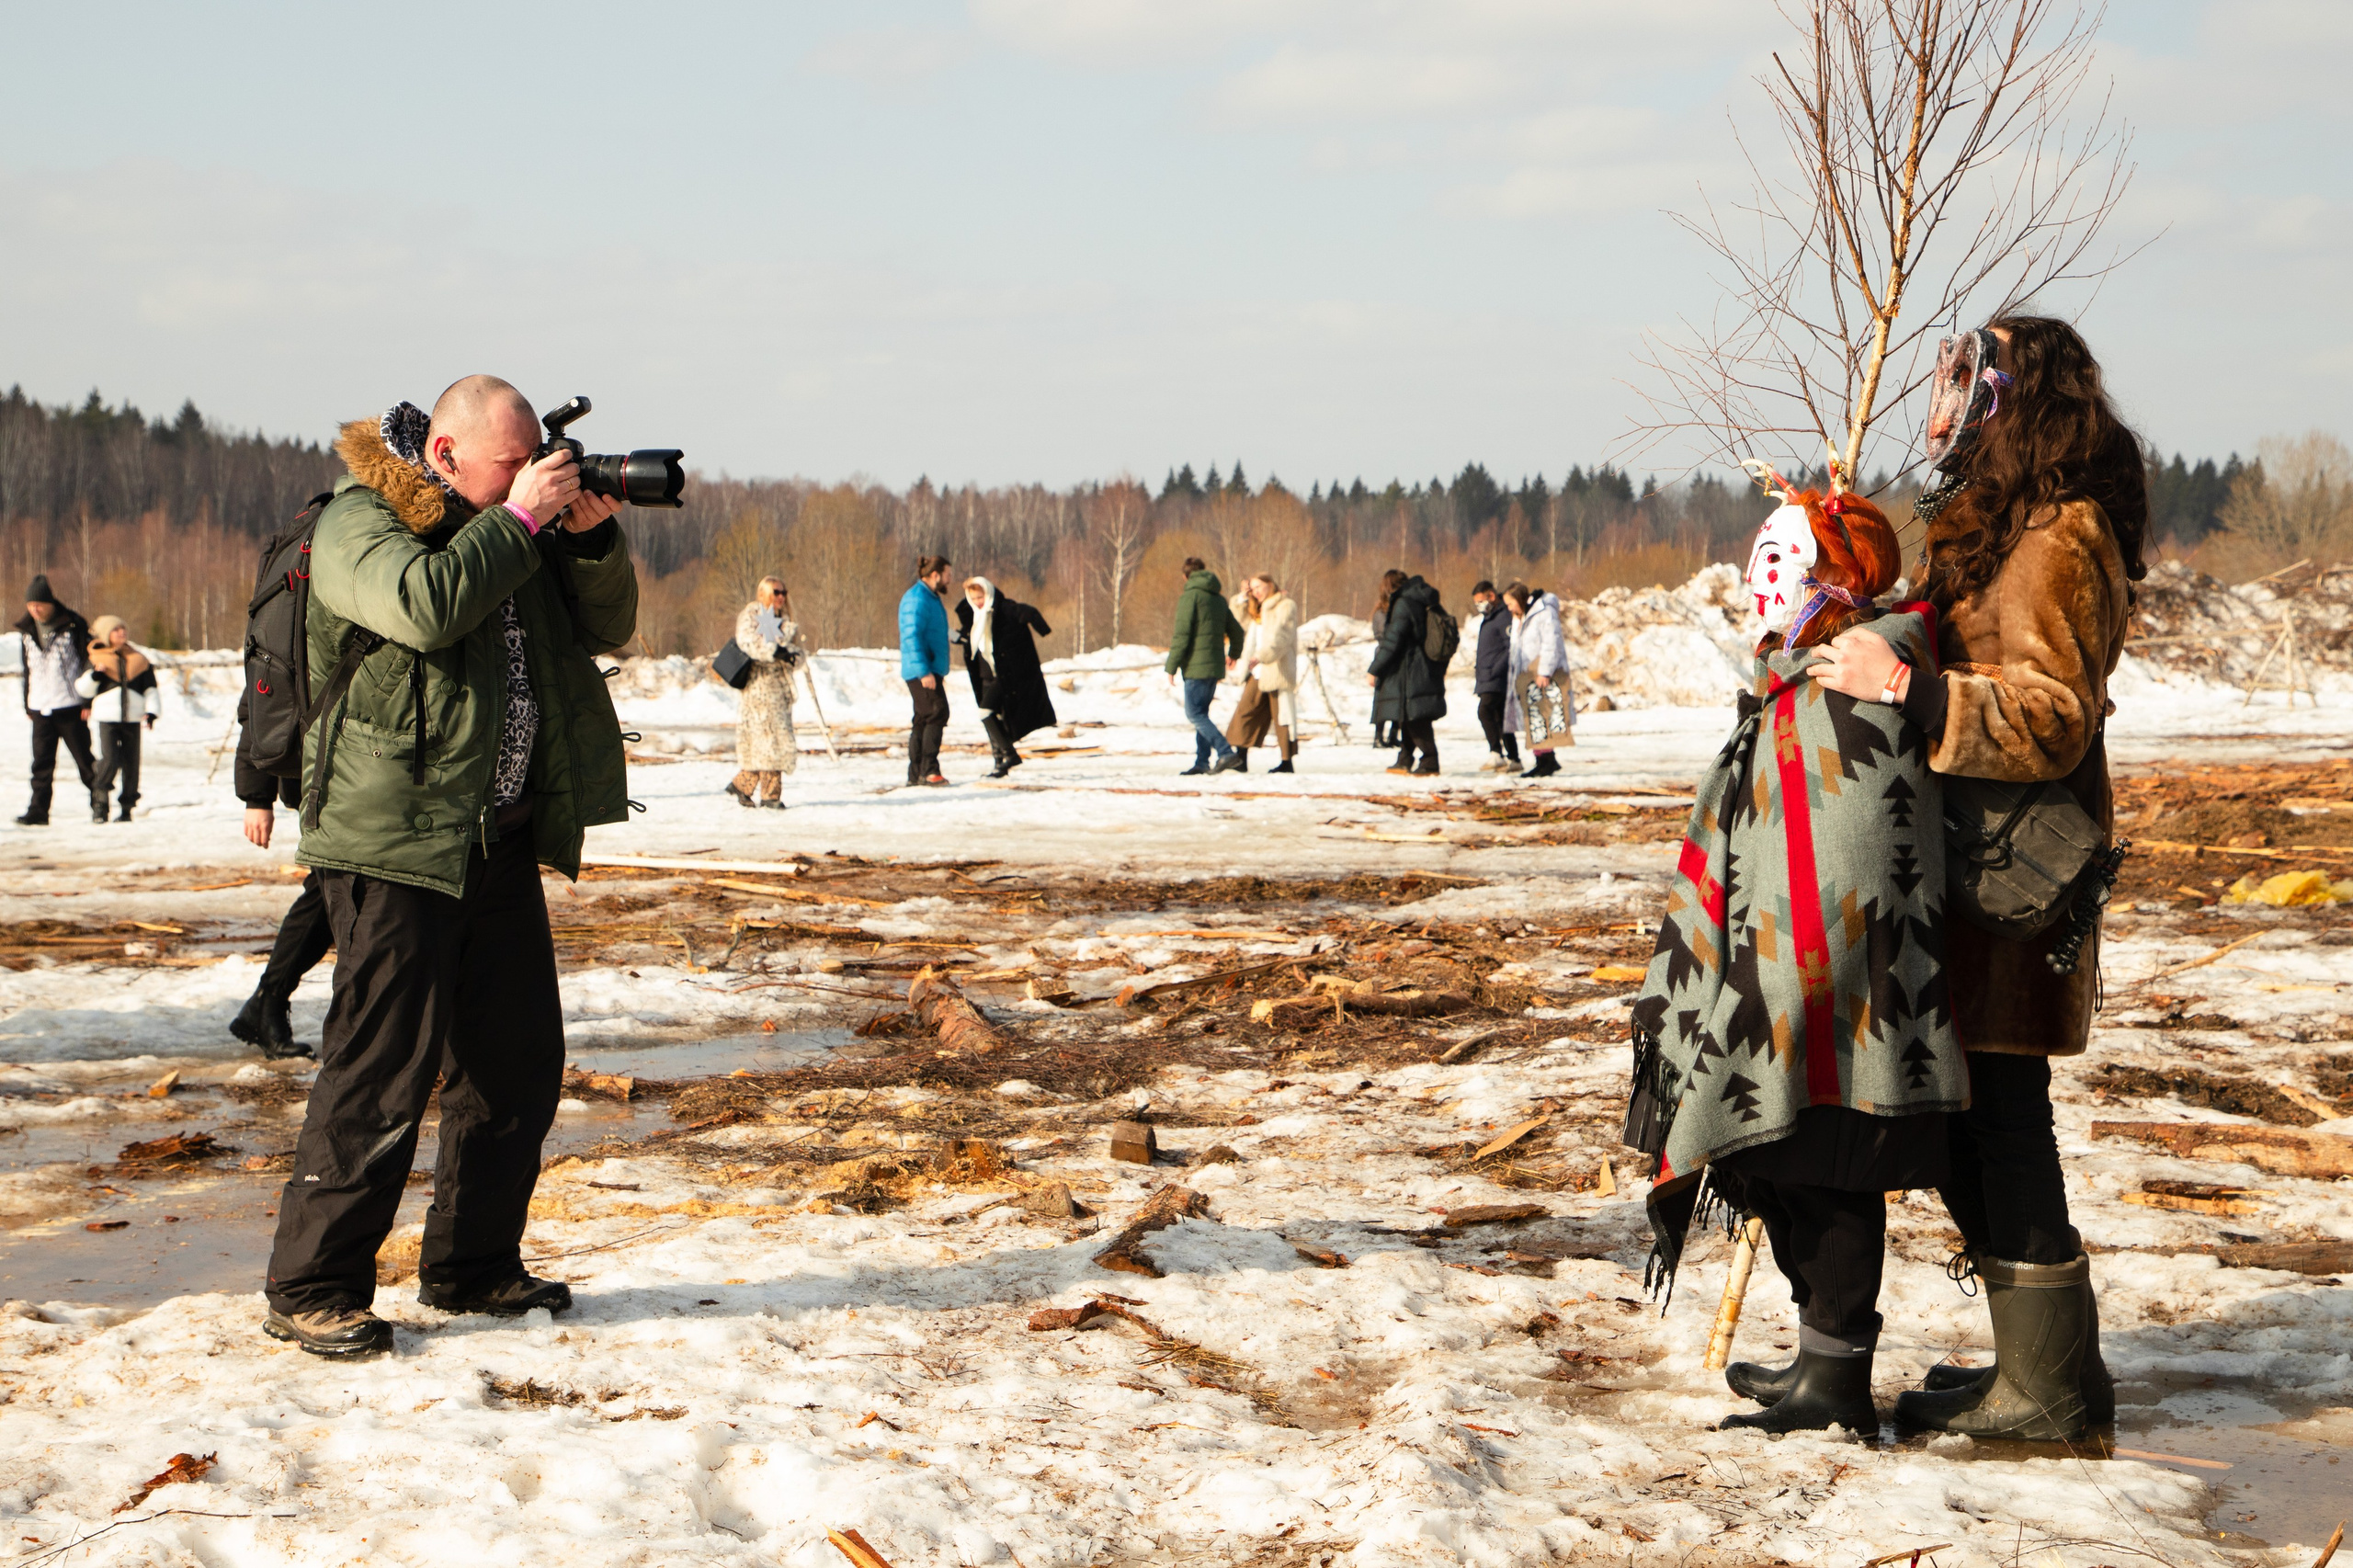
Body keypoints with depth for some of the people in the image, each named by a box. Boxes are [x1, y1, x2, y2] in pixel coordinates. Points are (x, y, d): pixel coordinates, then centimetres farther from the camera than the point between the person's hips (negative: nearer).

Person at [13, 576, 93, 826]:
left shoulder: (73, 627, -5)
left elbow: (90, 663, -3)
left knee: (84, 758, 3)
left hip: (70, 707, -4)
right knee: (42, 763, -1)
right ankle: (38, 812, -1)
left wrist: (89, 702, -7)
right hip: (40, 709, 4)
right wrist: (27, 705, 17)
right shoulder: (27, 630, 10)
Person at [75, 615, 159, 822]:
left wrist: (151, 712, -2)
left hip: (132, 719, 3)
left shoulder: (139, 660, 11)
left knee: (131, 764, 3)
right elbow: (82, 689, 6)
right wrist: (94, 675, -12)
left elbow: (151, 689, 12)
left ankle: (127, 808, 12)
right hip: (107, 718, -3)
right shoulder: (96, 659, 5)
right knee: (110, 760, -17)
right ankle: (99, 800, 1)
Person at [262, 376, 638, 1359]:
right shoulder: (359, 523, -8)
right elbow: (424, 607, -27)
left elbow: (604, 626, 17)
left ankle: (471, 1266, 23)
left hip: (500, 838, 8)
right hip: (396, 839, -8)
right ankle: (310, 1292, -4)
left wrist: (593, 534, -1)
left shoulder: (500, 527, 15)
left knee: (519, 1058, 11)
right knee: (382, 1066, -10)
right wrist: (519, 518, -18)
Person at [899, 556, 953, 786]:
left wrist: (938, 672, 29)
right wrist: (924, 671, -26)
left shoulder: (931, 598, 19)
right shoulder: (917, 599, -14)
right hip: (922, 672, -11)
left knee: (923, 720, 11)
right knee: (937, 713, -17)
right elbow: (912, 636, -22)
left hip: (930, 670, 11)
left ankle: (916, 774, 14)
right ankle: (928, 770, -19)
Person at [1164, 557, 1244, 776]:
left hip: (1197, 666, -8)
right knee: (1201, 713, 13)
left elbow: (1182, 634, -15)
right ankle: (1202, 762, 9)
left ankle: (1226, 753, -21)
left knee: (1194, 714, -9)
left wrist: (1171, 666, -10)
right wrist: (1234, 654, 44)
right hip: (1215, 665, 8)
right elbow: (1237, 632, 24)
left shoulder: (1190, 596, -8)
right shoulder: (1219, 599, 15)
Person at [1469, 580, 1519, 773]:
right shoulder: (1488, 618, 21)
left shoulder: (1504, 617, -10)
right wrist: (1478, 672, 22)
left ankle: (1496, 755, -29)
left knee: (1485, 711, -24)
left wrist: (1495, 670, -23)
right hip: (1487, 680, 11)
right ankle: (1513, 759, 15)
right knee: (1500, 719, 11)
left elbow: (1512, 648, -19)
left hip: (1497, 679, -11)